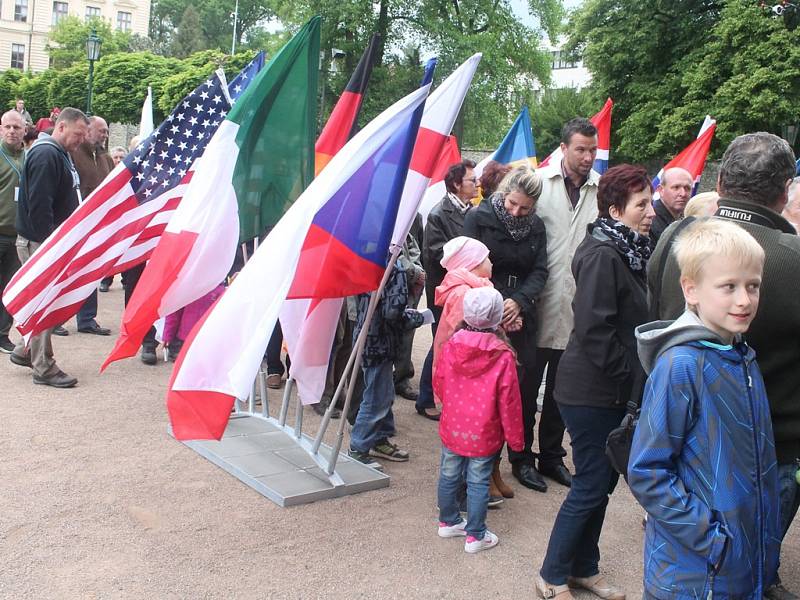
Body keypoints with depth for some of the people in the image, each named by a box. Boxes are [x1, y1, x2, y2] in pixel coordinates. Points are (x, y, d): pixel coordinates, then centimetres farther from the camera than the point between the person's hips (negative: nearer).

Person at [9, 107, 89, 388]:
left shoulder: (60, 155, 16)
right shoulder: (45, 155, -17)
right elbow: (39, 205, -24)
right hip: (39, 243, -10)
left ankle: (25, 351, 28)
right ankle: (44, 368, 3)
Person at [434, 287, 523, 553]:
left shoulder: (450, 346, -8)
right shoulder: (503, 356, -18)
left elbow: (438, 384, 5)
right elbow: (509, 402, -13)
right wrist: (515, 437, -1)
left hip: (452, 428, 4)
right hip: (483, 433, -3)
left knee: (449, 476, 19)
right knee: (478, 483, 7)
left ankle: (448, 521, 37)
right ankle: (475, 535, 17)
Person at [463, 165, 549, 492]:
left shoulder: (536, 226, 8)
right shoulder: (478, 218, -4)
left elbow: (540, 271, 2)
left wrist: (518, 302, -15)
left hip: (521, 317, 4)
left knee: (526, 388, 7)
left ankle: (522, 459, 23)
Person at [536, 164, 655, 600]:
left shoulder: (628, 250, 10)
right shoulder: (602, 254, -19)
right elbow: (594, 329, -24)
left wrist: (635, 379, 8)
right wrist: (632, 376, -16)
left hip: (616, 391, 9)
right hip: (591, 391, -9)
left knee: (602, 481, 17)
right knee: (591, 486, 1)